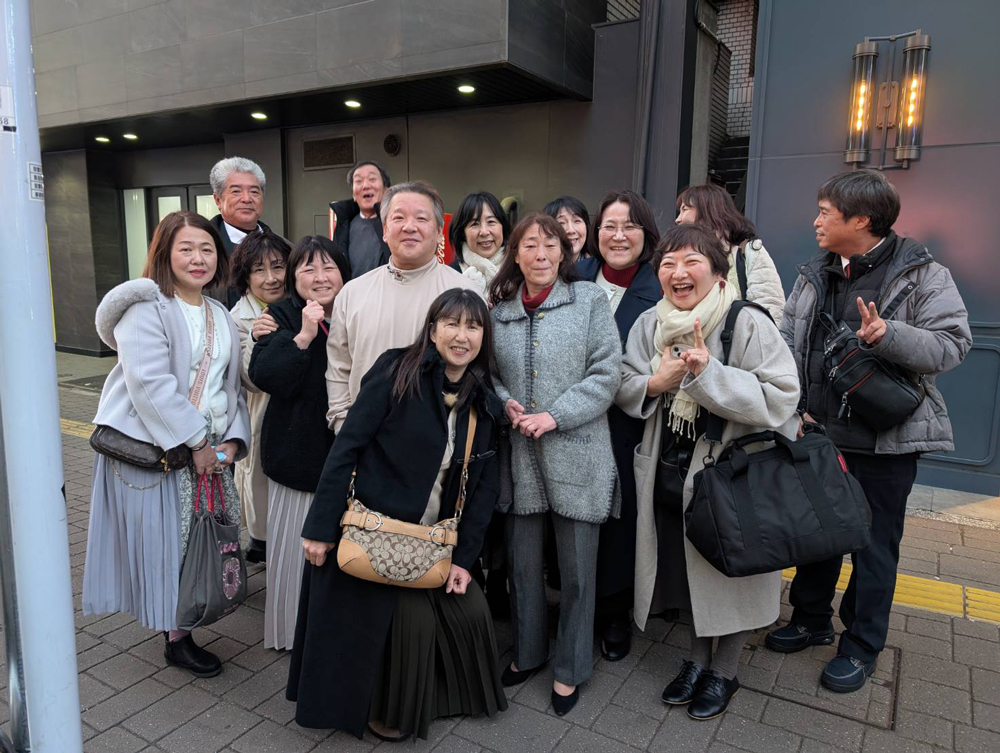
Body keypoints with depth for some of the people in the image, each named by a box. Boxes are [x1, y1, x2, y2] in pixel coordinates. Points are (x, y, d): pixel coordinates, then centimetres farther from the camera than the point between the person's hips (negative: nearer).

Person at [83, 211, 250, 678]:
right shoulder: (146, 307, -10)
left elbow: (231, 386, 12)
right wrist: (196, 442, -19)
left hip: (209, 450, 6)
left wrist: (230, 440, -3)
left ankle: (179, 623, 31)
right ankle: (176, 639, 17)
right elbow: (151, 384, -20)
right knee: (164, 542, 2)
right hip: (151, 447, -6)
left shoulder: (221, 316, 13)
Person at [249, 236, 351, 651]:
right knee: (300, 544, 8)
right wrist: (303, 335, -24)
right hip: (299, 453, -2)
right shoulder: (283, 317, -2)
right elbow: (264, 375, -17)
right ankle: (295, 629, 27)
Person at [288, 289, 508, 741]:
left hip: (434, 538, 5)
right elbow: (346, 446, -14)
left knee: (470, 612, 3)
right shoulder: (397, 372, -13)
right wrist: (321, 527, -15)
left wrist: (464, 556, -1)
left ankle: (458, 695, 33)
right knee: (414, 617, -5)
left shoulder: (484, 403, 2)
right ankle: (391, 713, 25)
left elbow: (484, 486, 4)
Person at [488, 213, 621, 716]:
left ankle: (571, 668, 28)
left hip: (576, 454, -2)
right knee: (521, 560, 14)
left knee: (577, 568, 7)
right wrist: (506, 405, -7)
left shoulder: (590, 301, -1)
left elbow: (606, 373, -7)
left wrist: (555, 416, -15)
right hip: (519, 453, 3)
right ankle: (528, 651, 37)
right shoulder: (499, 309, 7)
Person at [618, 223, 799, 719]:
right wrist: (654, 383, -16)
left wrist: (709, 373, -30)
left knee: (728, 573, 11)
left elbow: (780, 398, -21)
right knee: (686, 567, 18)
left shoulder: (749, 324, -15)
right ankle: (698, 657, 43)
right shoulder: (647, 325, 1)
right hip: (669, 473, 5)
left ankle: (724, 670, 37)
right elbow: (622, 389, 5)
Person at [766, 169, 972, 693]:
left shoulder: (922, 274, -8)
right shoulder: (813, 275, 8)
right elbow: (788, 346, 3)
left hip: (885, 441, -5)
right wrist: (792, 408, -7)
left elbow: (951, 345, -15)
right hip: (817, 434, 5)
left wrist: (887, 335, -31)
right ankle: (811, 620, 37)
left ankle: (861, 646, 26)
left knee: (874, 545, 8)